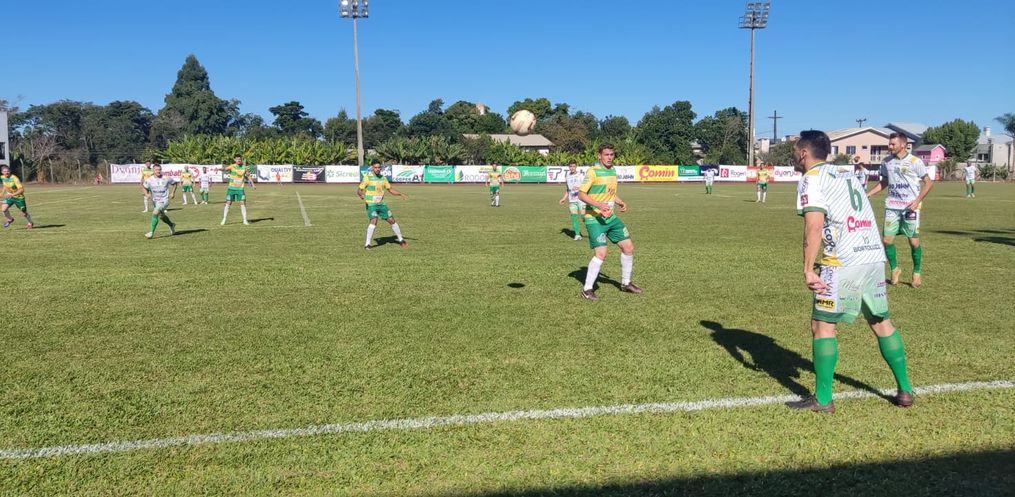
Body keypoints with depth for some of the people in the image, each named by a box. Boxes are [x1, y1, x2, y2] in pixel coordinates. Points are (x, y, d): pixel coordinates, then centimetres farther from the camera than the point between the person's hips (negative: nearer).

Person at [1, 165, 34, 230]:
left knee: (24, 213, 6)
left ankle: (30, 223, 34)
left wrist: (12, 194, -40)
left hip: (19, 197, -5)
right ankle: (9, 219, 12)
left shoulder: (14, 178, -26)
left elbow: (21, 189, -31)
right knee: (4, 209, -17)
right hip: (9, 196, 5)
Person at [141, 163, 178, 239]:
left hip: (163, 201, -5)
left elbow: (175, 183, 9)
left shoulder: (166, 178, -9)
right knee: (161, 216, 21)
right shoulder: (149, 180, -6)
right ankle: (171, 225, 50)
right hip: (154, 201, 5)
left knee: (155, 213, -24)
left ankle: (151, 232, -20)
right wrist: (146, 194, -12)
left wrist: (173, 193, 1)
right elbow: (144, 188, 8)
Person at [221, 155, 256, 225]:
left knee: (243, 203, -4)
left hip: (240, 188, 1)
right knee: (228, 203, 1)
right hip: (232, 188, -1)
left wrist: (253, 184, 8)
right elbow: (225, 169, -23)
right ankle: (224, 220, 9)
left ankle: (245, 220, 4)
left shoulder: (244, 167, 2)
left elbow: (248, 176, 14)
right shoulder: (232, 166, -5)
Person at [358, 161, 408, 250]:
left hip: (381, 204, 5)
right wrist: (361, 194, -38)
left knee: (392, 220, 7)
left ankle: (401, 240, 25)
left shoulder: (383, 177, 6)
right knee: (374, 221, -25)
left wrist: (401, 194, 1)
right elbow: (359, 190, -14)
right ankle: (367, 244, -18)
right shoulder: (367, 177, -11)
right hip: (371, 204, -5)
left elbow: (390, 189, 15)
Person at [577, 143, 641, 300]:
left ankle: (626, 283, 27)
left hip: (610, 217, 8)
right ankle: (587, 289, -4)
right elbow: (581, 194, -17)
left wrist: (620, 202, 7)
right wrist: (598, 205, -28)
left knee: (628, 247, 9)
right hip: (594, 218, -8)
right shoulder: (593, 172, -13)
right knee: (601, 253, -18)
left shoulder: (612, 171, 12)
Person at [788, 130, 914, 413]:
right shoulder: (846, 173, 22)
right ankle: (905, 390, 25)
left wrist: (808, 269, -17)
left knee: (822, 325, 1)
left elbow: (814, 226, -15)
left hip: (843, 262, -8)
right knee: (881, 322, 19)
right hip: (875, 256, 8)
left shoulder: (811, 179, -2)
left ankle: (822, 399, 3)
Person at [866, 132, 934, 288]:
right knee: (887, 240, -1)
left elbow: (928, 183, -4)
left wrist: (917, 200, -16)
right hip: (892, 207, 4)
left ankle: (917, 273, 19)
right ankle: (895, 269, 21)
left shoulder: (915, 162, -7)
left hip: (910, 207, -4)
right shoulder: (886, 162, 6)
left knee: (914, 241, 1)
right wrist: (867, 194, 7)